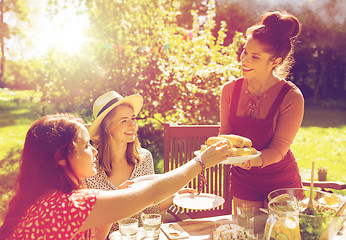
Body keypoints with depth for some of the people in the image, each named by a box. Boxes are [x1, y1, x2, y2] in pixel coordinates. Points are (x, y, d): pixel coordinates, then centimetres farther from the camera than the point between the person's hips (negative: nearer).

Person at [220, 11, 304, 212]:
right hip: (243, 180, 3)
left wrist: (250, 159, -38)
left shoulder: (291, 97, -19)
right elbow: (225, 134, 0)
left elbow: (278, 150, -18)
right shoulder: (230, 89, -8)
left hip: (281, 182, -3)